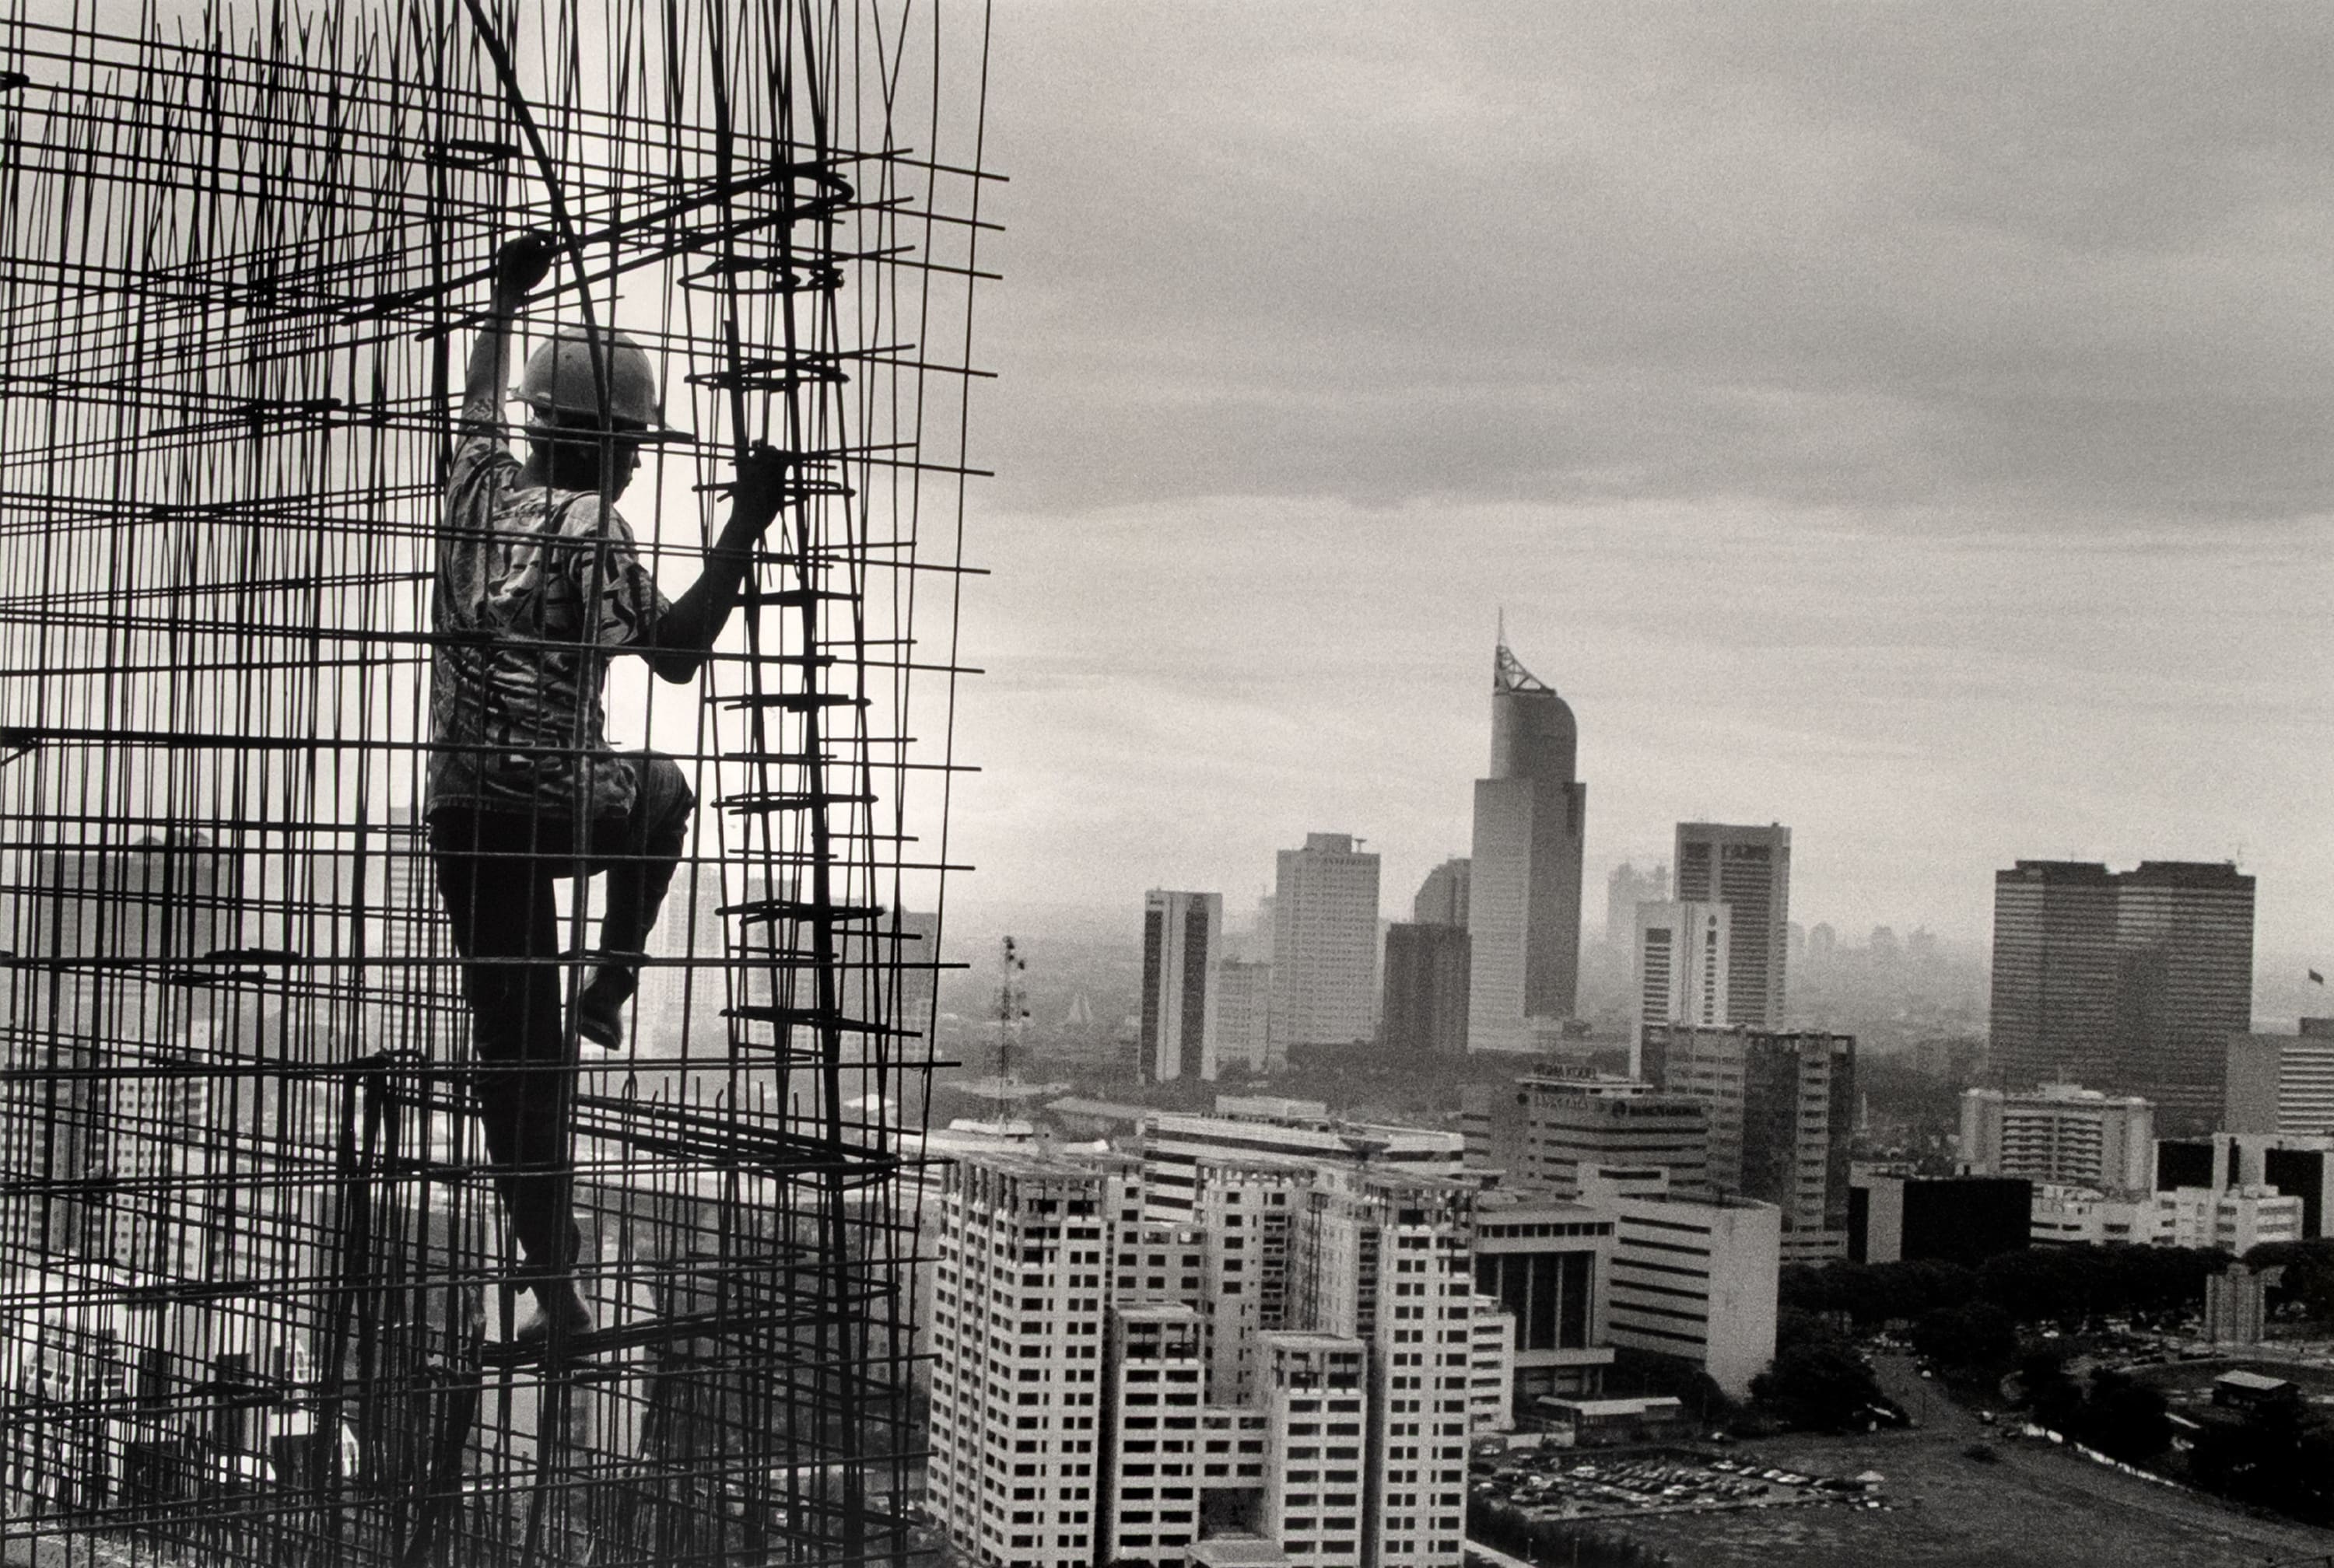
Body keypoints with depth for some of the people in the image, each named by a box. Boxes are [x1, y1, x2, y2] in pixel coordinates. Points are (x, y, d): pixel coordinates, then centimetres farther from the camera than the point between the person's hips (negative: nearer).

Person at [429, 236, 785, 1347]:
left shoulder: (478, 488, 8)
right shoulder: (593, 532, -9)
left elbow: (478, 406, 30)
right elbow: (677, 652, -16)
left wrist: (506, 302, 43)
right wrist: (742, 530, -13)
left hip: (464, 813, 4)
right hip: (567, 808, -4)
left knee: (512, 1046, 5)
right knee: (661, 790, 33)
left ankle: (553, 1285, 4)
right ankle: (611, 987, 22)